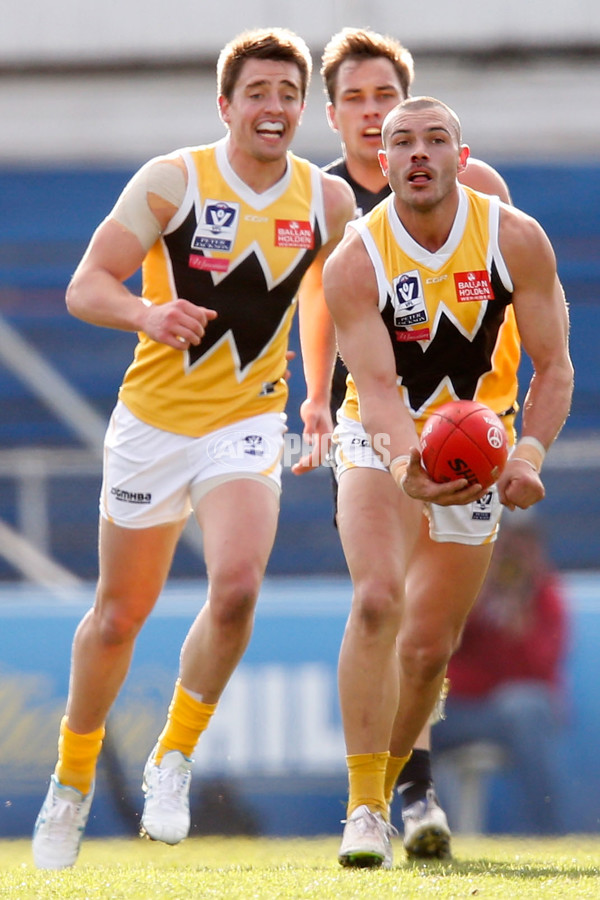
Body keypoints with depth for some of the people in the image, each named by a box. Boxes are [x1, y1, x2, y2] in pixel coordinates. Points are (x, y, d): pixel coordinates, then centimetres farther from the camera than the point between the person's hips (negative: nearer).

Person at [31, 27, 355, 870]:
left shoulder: (327, 200, -2)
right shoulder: (172, 181, -10)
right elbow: (85, 286, -12)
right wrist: (148, 314, -32)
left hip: (247, 421, 1)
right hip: (154, 418, -1)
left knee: (237, 586, -24)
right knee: (119, 614, 8)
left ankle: (173, 759, -4)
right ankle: (72, 782, 30)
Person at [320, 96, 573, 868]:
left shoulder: (516, 241, -14)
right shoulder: (354, 261, -20)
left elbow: (553, 366, -10)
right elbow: (376, 386, -27)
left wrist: (530, 453, -27)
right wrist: (408, 467, -47)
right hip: (382, 445, -2)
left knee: (429, 649, 5)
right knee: (378, 601, -26)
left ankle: (388, 782, 31)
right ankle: (363, 807, -21)